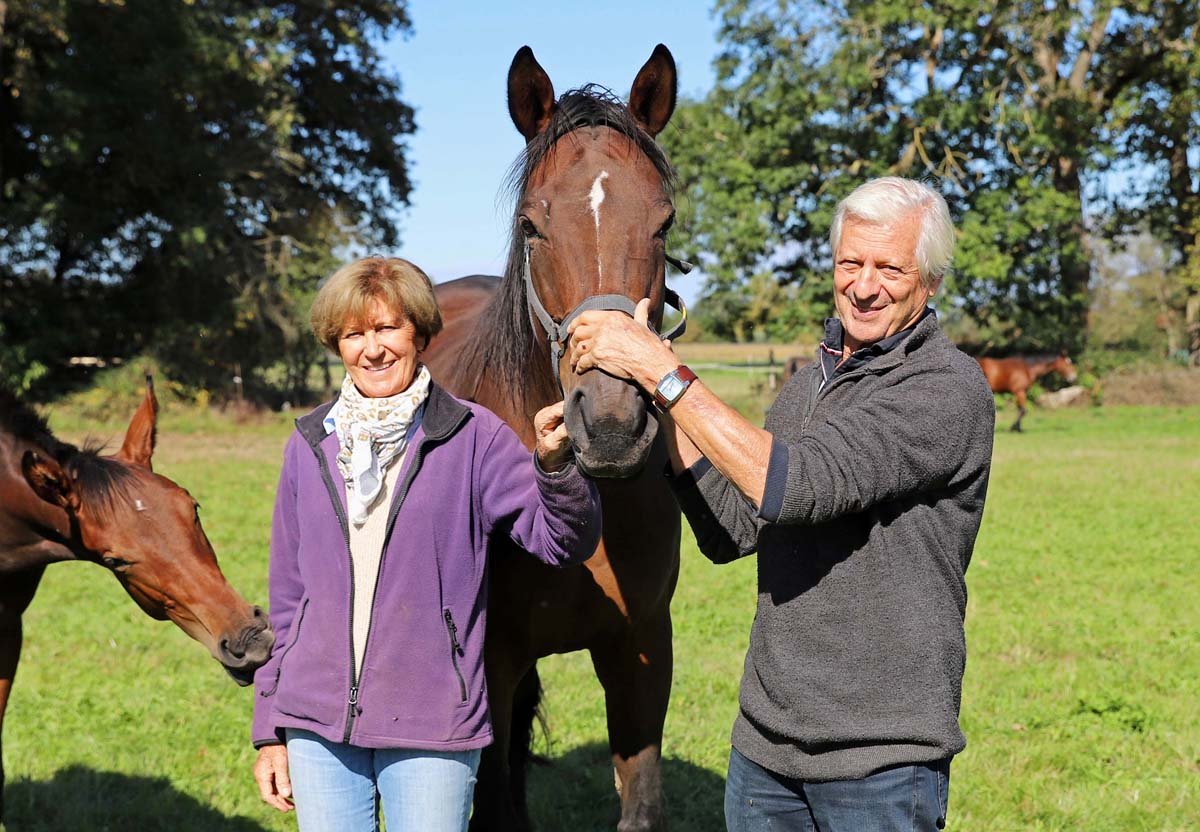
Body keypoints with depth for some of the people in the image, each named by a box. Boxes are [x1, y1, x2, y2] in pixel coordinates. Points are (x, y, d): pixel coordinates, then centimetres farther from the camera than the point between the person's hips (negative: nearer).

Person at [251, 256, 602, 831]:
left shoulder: (473, 437, -3)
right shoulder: (310, 444, 6)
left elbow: (566, 542, -11)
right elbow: (286, 594, 12)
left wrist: (554, 463, -31)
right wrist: (270, 730, 12)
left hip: (433, 730, -3)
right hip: (316, 723, 3)